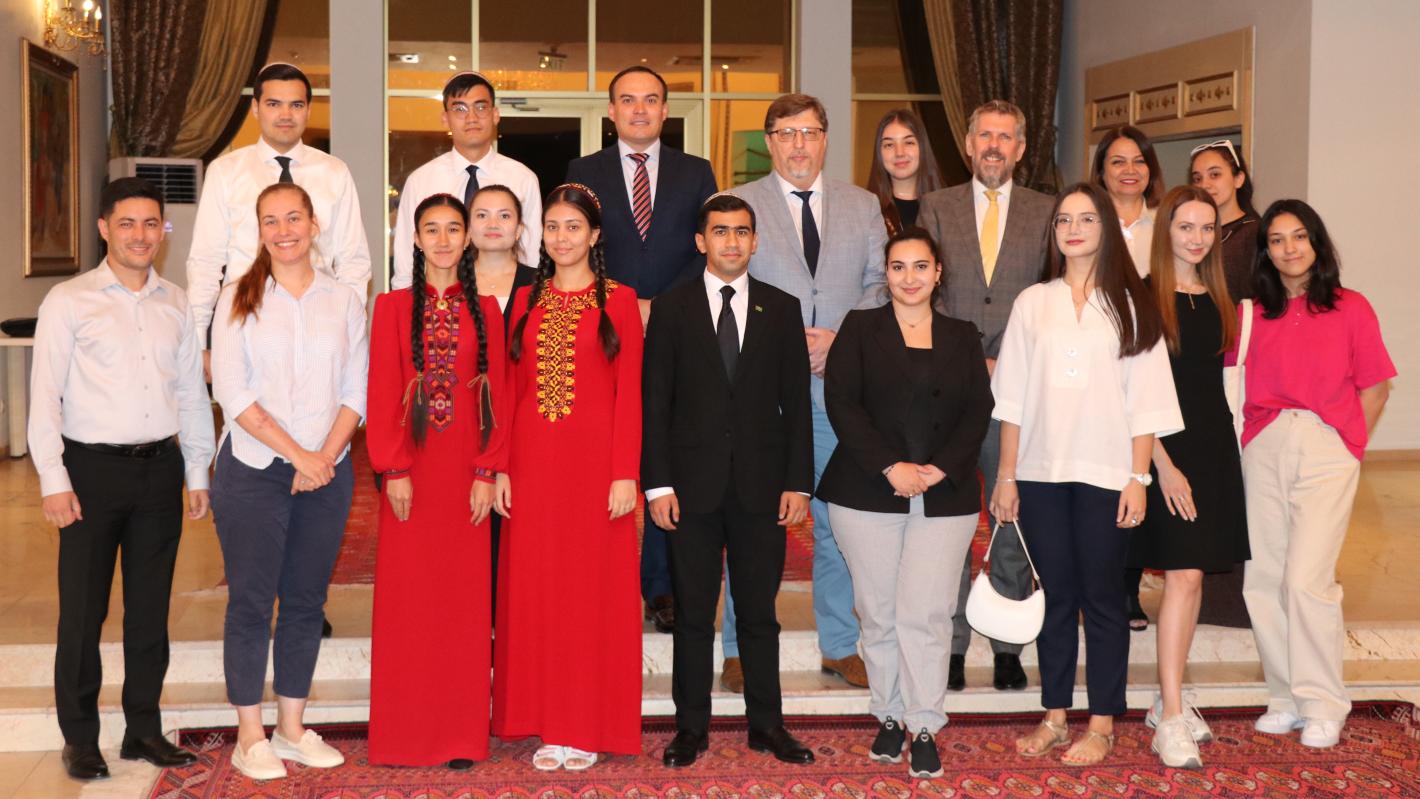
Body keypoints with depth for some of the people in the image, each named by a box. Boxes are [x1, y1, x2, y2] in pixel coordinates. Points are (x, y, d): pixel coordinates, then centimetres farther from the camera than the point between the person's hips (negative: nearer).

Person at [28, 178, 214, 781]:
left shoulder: (177, 305, 11)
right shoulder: (69, 301, -1)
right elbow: (44, 396, -3)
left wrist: (197, 473, 12)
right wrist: (54, 480, -10)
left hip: (160, 466, 3)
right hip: (93, 466, -3)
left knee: (151, 608, 9)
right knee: (83, 610, 1)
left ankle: (144, 731, 21)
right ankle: (79, 739, 13)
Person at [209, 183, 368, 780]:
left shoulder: (343, 300, 8)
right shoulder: (239, 299, 1)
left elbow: (356, 391, 4)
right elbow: (232, 393, -7)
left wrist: (325, 455, -10)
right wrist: (296, 453, -13)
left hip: (326, 471, 3)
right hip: (253, 469, -2)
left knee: (306, 599, 7)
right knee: (251, 599, -1)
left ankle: (291, 729, 18)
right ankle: (250, 738, 8)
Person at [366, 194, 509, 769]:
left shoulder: (484, 309, 7)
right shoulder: (393, 306, 4)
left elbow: (497, 396, 4)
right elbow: (382, 394, -1)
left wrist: (487, 472, -4)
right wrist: (393, 469, -9)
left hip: (466, 473, 1)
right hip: (411, 470, -1)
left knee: (464, 597, 4)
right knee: (407, 597, 2)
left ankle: (461, 734, 12)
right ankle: (406, 732, 11)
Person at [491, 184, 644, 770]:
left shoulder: (618, 301, 1)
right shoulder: (526, 301, 11)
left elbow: (629, 393, -3)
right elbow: (512, 392, 10)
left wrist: (625, 474, -10)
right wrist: (501, 469, 3)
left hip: (595, 457, -3)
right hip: (534, 460, 3)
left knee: (593, 586, 1)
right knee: (536, 586, 6)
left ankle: (587, 727, 11)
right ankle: (547, 723, 16)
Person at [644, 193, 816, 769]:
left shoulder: (781, 309, 7)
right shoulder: (672, 307, 3)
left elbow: (797, 401, 6)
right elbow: (654, 402, 0)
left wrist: (798, 482, 0)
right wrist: (658, 483, -6)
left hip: (761, 484, 1)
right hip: (693, 484, -1)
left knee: (759, 612, 8)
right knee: (693, 613, 6)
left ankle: (766, 724, 18)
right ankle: (692, 727, 17)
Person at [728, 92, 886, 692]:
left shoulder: (862, 206, 13)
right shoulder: (738, 205, 5)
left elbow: (880, 285, 7)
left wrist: (839, 339, -9)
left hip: (841, 381, 2)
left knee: (840, 518, 6)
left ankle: (840, 646, 19)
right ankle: (740, 649, 13)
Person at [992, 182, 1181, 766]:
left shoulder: (1132, 306, 3)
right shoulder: (1032, 303, 8)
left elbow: (1145, 403, 0)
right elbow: (1012, 397, 7)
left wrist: (1139, 479, -7)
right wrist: (1006, 476, 3)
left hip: (1106, 475, -2)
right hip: (1040, 473, 2)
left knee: (1102, 597, 3)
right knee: (1054, 596, 8)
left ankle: (1102, 724, 11)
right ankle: (1054, 717, 17)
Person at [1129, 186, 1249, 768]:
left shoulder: (1218, 299, 12)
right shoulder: (1146, 298, -7)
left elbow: (1219, 376, 16)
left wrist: (1224, 446, 6)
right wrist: (1163, 464, -15)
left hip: (1214, 446, 6)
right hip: (1166, 447, -6)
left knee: (1192, 576, 9)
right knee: (1184, 574, -12)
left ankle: (1169, 699, 19)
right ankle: (1172, 719, -8)